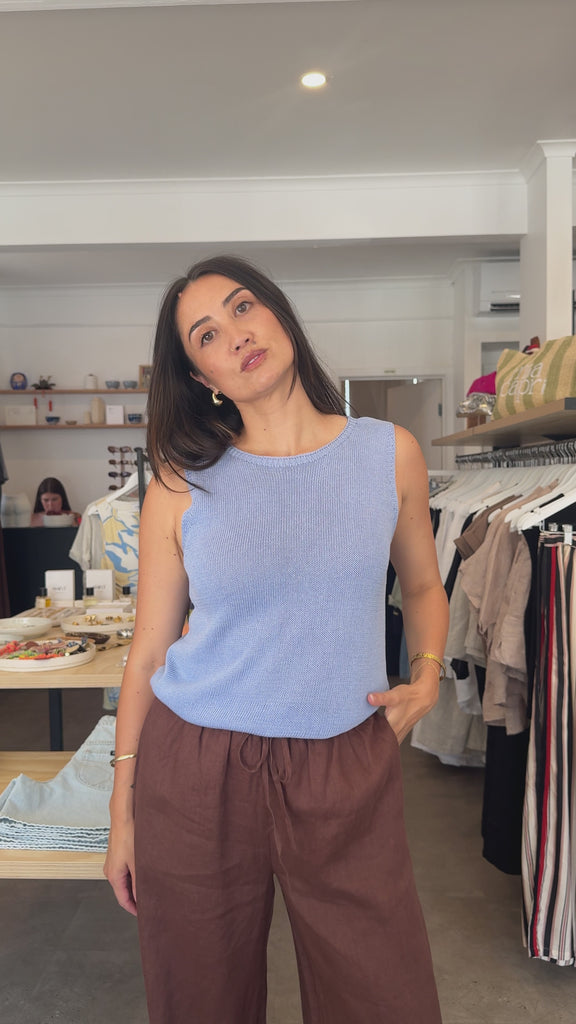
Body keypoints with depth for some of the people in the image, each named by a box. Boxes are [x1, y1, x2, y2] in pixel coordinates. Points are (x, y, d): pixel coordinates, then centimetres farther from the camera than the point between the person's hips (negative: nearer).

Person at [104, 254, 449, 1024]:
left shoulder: (391, 453, 1)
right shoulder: (182, 486, -4)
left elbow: (423, 585, 16)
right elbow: (149, 652, 0)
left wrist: (427, 677, -1)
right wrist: (123, 807, 3)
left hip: (347, 770, 1)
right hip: (195, 773, 0)